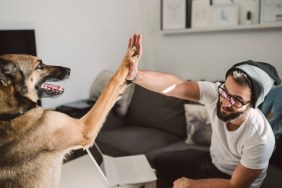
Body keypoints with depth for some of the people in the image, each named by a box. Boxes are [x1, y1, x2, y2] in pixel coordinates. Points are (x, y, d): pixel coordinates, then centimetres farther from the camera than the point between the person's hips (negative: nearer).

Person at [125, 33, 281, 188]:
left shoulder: (261, 139, -35)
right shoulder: (214, 93, -26)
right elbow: (174, 85, -38)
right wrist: (135, 75, -55)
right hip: (212, 160, 5)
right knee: (162, 163, 10)